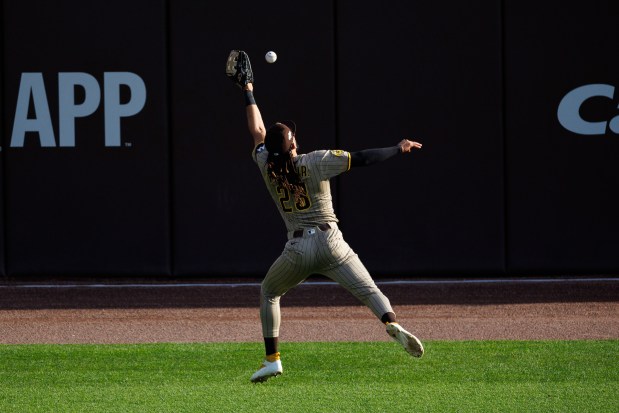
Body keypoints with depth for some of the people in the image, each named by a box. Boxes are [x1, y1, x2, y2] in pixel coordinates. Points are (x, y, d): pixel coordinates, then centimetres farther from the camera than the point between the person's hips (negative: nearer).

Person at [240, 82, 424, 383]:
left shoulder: (267, 166, 3)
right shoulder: (316, 162, -4)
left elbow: (257, 130, 19)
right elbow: (361, 159, -7)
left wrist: (248, 93, 31)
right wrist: (398, 149, 3)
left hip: (297, 250, 1)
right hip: (330, 243, -1)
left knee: (268, 293, 23)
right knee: (368, 289, -3)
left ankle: (272, 359, 14)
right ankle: (392, 324, -35)